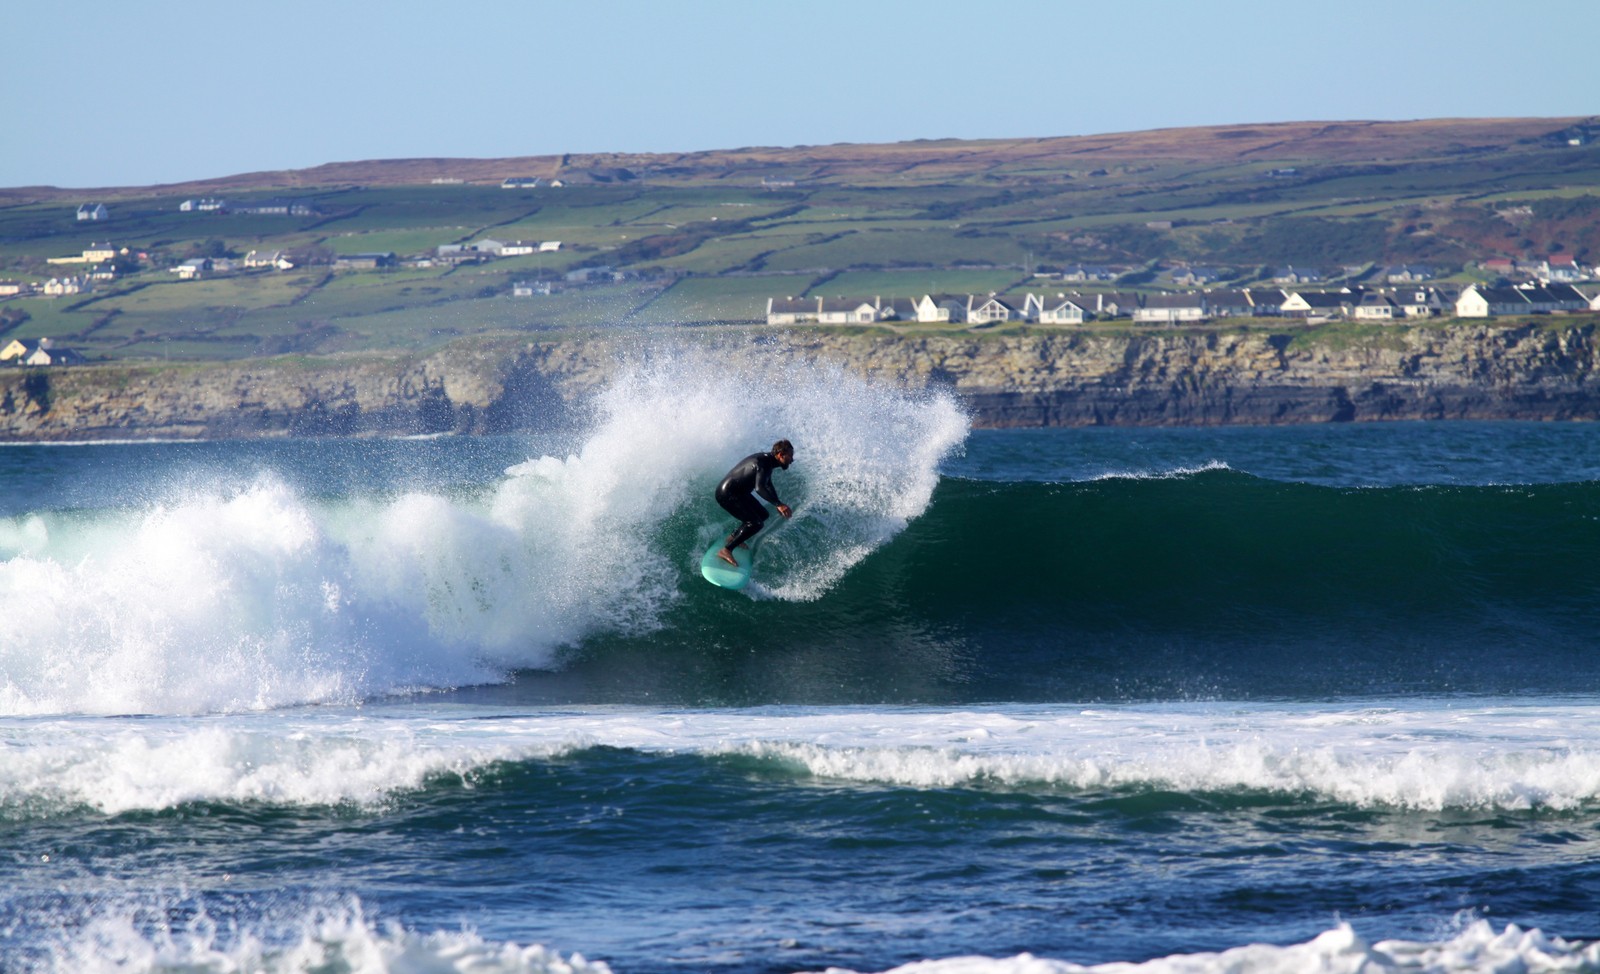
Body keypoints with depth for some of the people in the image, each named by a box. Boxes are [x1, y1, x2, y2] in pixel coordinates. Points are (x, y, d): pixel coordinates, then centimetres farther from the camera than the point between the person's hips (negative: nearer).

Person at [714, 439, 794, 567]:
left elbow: (767, 485, 23)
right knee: (755, 523, -18)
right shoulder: (763, 464, -25)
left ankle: (733, 537, 34)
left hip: (738, 492, 10)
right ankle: (726, 551, -18)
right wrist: (779, 505, -46)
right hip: (727, 494, -10)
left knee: (762, 515, 20)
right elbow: (759, 488, -40)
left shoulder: (767, 460, 6)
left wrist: (779, 505, 26)